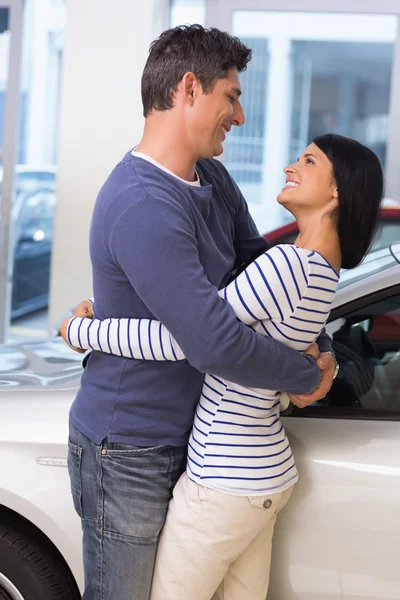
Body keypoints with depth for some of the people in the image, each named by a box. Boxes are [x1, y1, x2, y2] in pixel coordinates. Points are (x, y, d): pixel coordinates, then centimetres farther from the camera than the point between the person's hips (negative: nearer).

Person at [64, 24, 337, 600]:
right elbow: (216, 343, -31)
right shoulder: (143, 207, -28)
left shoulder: (213, 178, 4)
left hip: (185, 438, 9)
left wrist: (321, 348, 3)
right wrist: (308, 378, -16)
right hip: (128, 454, -9)